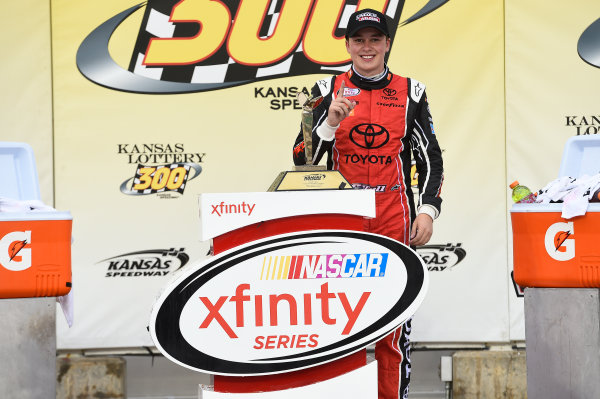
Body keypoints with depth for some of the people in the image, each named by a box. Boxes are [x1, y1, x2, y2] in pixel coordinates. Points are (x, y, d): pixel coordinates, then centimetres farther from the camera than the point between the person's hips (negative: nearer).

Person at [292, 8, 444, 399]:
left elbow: (430, 158, 11)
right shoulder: (329, 91, 8)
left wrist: (428, 211, 0)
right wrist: (331, 122, -12)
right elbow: (303, 159, 3)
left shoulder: (410, 92, 9)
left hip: (393, 220, 0)